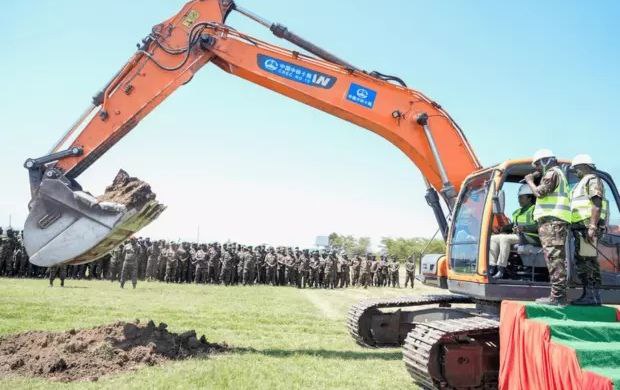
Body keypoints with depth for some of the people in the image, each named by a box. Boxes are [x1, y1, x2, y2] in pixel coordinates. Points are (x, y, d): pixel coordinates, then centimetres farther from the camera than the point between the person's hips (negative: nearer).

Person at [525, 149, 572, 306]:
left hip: (552, 220, -11)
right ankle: (559, 296, 12)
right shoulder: (558, 175, 29)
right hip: (555, 222, 11)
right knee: (557, 260, 9)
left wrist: (530, 181, 2)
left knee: (554, 257, -14)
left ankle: (557, 296, -18)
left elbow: (540, 192, -15)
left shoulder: (552, 173, -3)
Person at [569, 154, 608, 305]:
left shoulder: (592, 180, -3)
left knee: (588, 260, -12)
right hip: (580, 227, 10)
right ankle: (588, 294, 16)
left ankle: (593, 296, -12)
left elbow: (597, 204, -15)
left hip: (588, 226, -10)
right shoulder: (582, 183, 27)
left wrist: (592, 227, -23)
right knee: (580, 260, 11)